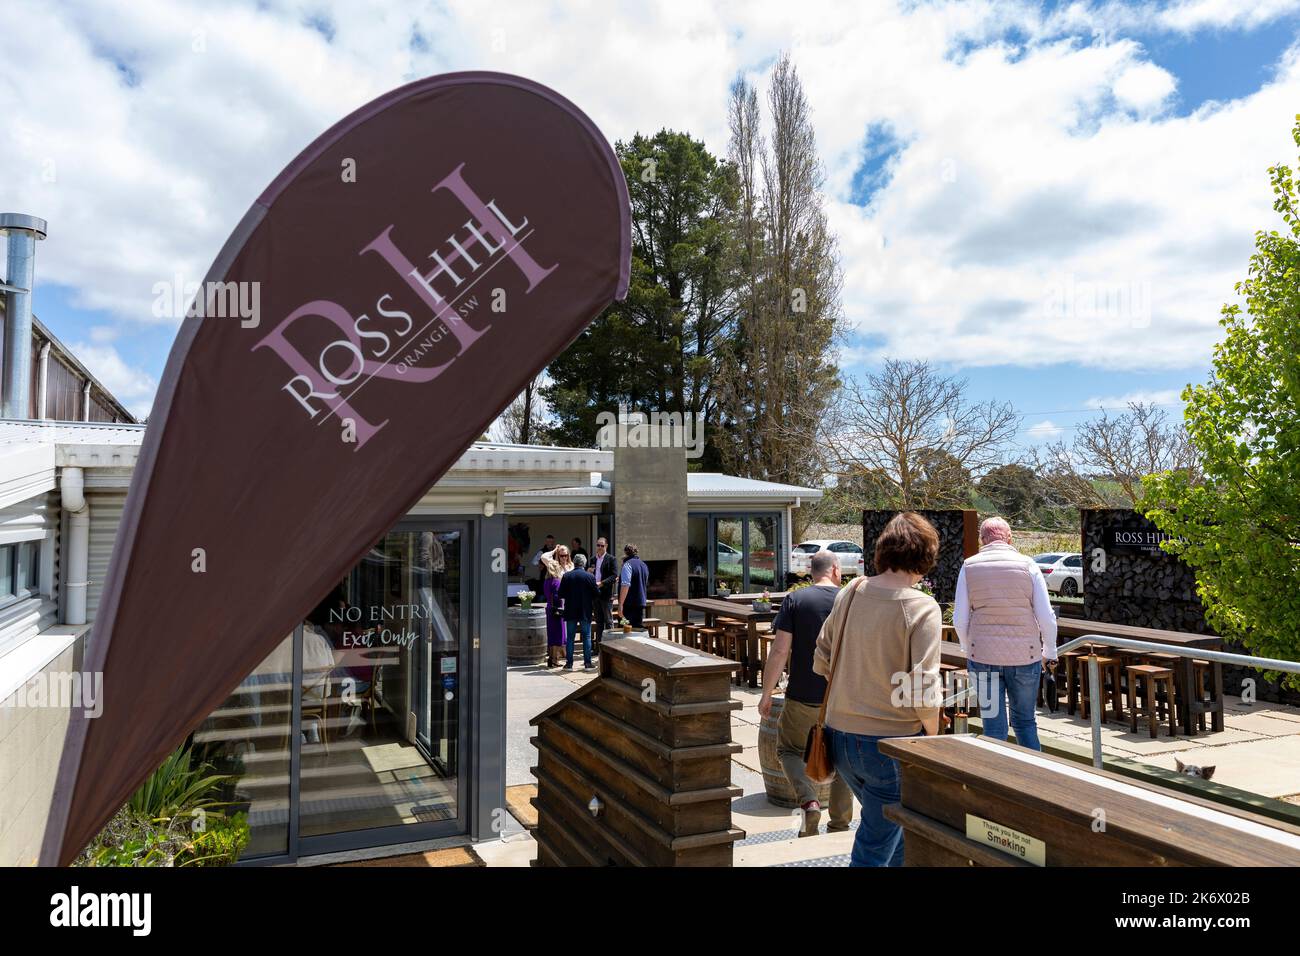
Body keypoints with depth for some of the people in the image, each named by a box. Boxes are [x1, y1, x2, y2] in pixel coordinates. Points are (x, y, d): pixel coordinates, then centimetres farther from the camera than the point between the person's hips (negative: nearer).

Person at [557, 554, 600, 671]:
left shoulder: (566, 576, -5)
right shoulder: (590, 576, -8)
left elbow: (560, 594, -3)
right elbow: (597, 594, -6)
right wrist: (592, 602, 14)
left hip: (571, 611, 1)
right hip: (586, 612, -1)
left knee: (570, 637, 9)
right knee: (587, 637, 7)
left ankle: (569, 663, 9)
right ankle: (587, 663, 6)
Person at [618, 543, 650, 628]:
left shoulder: (628, 564, -11)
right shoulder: (644, 565, 15)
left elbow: (625, 585, -21)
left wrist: (620, 604, -22)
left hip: (629, 605, -8)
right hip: (641, 604, 8)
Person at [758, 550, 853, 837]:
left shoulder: (795, 599, -6)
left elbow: (780, 651, -11)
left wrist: (766, 695, -4)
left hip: (803, 697, -2)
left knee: (789, 749, 17)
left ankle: (809, 801, -4)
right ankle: (840, 824, 25)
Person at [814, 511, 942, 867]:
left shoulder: (849, 593, 0)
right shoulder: (922, 608, -17)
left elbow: (821, 661, 8)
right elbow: (923, 692, -19)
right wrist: (932, 733, -1)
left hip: (840, 735, 6)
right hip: (891, 744, -6)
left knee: (892, 827, 28)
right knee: (874, 849, 10)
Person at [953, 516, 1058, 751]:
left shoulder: (969, 566, 1)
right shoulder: (1028, 565, -1)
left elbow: (960, 620, 0)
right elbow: (1046, 617, -2)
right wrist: (1050, 652, 13)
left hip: (982, 654, 0)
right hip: (1025, 654, 0)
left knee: (993, 726, 8)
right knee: (1025, 720, 18)